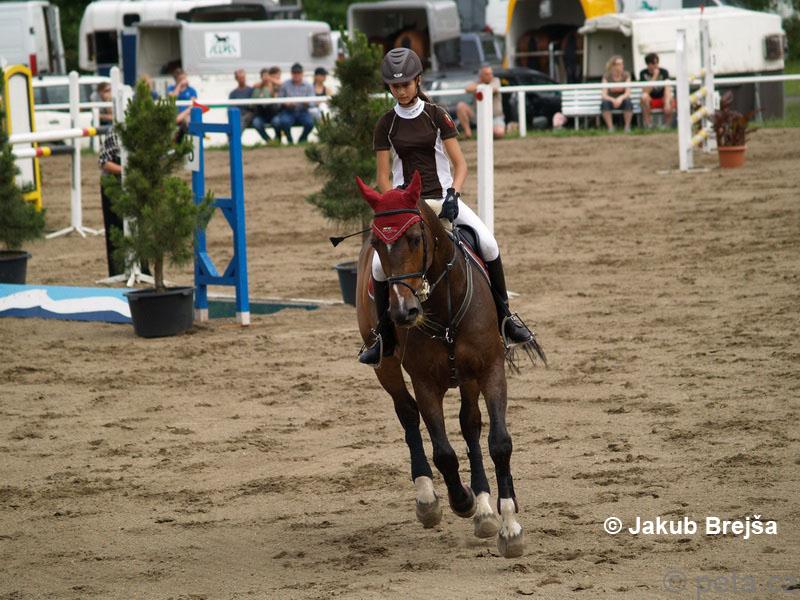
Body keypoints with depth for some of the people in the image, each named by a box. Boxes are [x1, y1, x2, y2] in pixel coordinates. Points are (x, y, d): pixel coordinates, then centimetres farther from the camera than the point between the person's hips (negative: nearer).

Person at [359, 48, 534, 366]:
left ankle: (504, 316, -7)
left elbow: (460, 163, 0)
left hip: (442, 197, 0)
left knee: (488, 244, -23)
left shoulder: (437, 116, 2)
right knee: (380, 262, -23)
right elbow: (383, 176, 4)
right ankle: (385, 337, -6)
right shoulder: (386, 125, 4)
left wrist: (453, 194, -18)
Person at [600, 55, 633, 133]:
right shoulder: (607, 76, -8)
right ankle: (610, 127, -29)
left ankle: (627, 126, -23)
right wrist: (613, 100, -36)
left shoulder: (626, 75, -6)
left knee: (628, 102, -36)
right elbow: (604, 95, -15)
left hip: (622, 100, 0)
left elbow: (628, 93, -14)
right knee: (605, 103, -36)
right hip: (611, 100, 0)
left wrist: (621, 98, -36)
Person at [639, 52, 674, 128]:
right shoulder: (643, 73, -8)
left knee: (670, 97, -33)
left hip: (662, 99, 0)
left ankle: (667, 125, -21)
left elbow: (667, 89, -21)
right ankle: (648, 126, -30)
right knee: (644, 96, -34)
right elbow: (646, 91, -20)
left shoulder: (664, 72, -7)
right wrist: (655, 76, -25)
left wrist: (667, 103, -38)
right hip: (650, 100, 0)